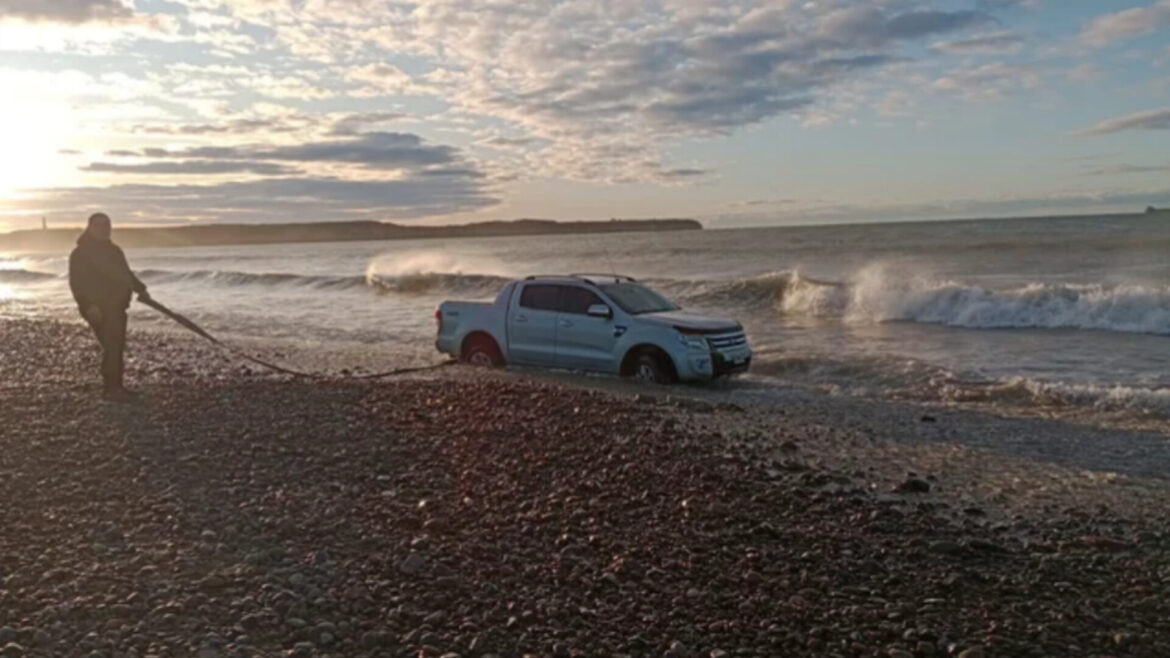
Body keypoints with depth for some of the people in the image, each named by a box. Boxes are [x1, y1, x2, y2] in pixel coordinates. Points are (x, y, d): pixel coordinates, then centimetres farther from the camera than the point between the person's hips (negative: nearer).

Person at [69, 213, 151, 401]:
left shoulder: (114, 251, 16)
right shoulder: (80, 254, -8)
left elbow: (126, 274, 23)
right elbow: (76, 283, -14)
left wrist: (140, 289, 8)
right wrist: (89, 305, -24)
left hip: (116, 306, 8)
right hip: (98, 309, -8)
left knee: (117, 346, 12)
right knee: (112, 346, -14)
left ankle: (115, 385, 21)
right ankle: (110, 388, -7)